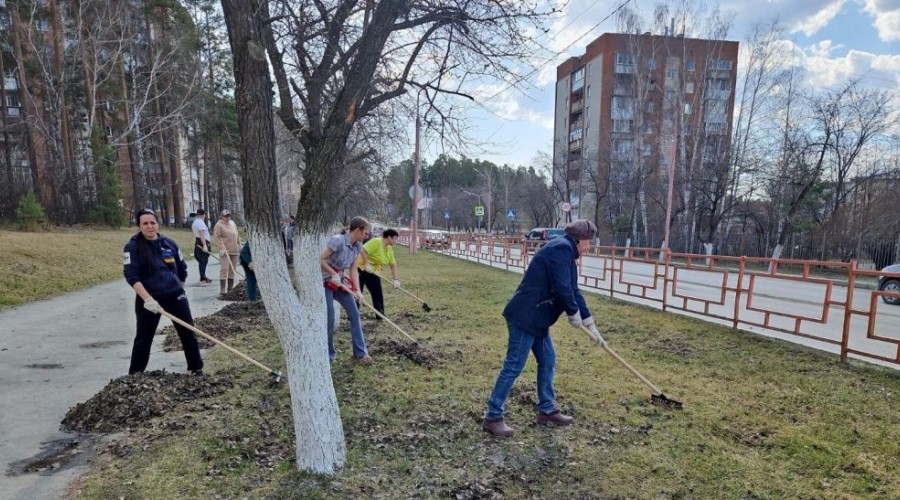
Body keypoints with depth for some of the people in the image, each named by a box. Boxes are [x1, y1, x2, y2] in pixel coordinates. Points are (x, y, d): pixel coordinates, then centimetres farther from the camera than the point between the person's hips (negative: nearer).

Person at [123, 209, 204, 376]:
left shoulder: (169, 243, 3)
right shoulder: (133, 246, -8)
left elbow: (182, 269, 15)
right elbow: (131, 276, -16)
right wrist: (147, 299, -24)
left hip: (175, 295, 3)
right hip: (148, 299, -3)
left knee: (188, 332, 4)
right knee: (144, 338, 7)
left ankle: (197, 368, 16)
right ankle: (134, 375, 24)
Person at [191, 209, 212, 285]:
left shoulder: (195, 222, 18)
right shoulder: (201, 222, -16)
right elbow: (202, 235, -24)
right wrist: (204, 245, -29)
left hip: (197, 242, 11)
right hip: (202, 243, -11)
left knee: (202, 261, 18)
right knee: (203, 261, -9)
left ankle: (203, 277, 28)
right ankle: (203, 279, -8)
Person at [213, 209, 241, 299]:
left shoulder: (232, 223, 14)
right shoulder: (219, 225, -7)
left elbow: (237, 235, 20)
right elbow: (217, 237, -13)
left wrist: (239, 245, 17)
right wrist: (221, 248, -19)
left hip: (234, 250, 7)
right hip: (225, 251, -7)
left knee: (232, 270, 11)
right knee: (224, 269, -11)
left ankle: (230, 290, 21)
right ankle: (222, 292, -10)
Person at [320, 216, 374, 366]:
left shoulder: (358, 246, -1)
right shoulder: (337, 240, -25)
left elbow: (353, 269, 1)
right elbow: (321, 260, -21)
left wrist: (357, 290, -7)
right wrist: (334, 274, -20)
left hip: (341, 282, 7)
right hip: (325, 282, -7)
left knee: (355, 314, 1)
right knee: (329, 318, -7)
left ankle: (360, 353, 8)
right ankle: (328, 354, 13)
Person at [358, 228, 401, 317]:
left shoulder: (389, 249, 5)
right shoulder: (376, 242, -20)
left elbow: (393, 264, 5)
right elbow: (363, 251, -29)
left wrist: (396, 279, -2)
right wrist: (367, 264, -30)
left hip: (373, 272, 8)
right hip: (361, 268, -8)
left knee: (378, 294, 5)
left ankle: (380, 316, 12)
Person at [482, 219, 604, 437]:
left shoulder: (566, 252, 17)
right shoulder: (562, 248, -15)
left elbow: (573, 291, 21)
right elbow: (562, 288, -22)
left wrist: (590, 324, 22)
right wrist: (574, 313, -5)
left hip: (536, 317, 11)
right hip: (525, 317, -11)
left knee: (548, 361, 17)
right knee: (513, 367, -5)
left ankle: (547, 411, 30)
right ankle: (492, 417, 5)